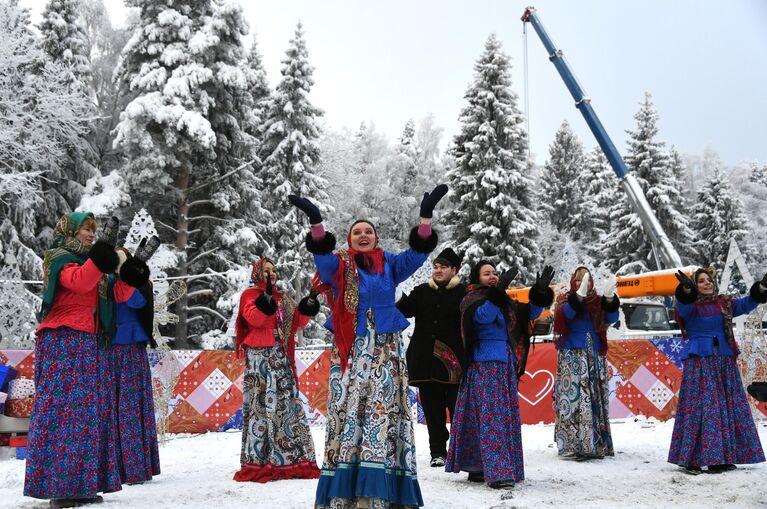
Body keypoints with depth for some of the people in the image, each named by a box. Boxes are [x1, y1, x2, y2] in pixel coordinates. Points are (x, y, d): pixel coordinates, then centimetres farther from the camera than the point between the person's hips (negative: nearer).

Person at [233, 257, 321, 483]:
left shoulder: (283, 299, 22)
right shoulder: (251, 295, 2)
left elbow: (296, 323, 19)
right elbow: (254, 318, -16)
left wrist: (306, 309, 4)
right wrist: (266, 296, -28)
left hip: (281, 357, 7)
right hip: (260, 356, -7)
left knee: (288, 402, 7)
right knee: (262, 404, -12)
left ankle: (292, 458, 12)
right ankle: (257, 461, -10)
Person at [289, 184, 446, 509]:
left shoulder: (389, 264, 11)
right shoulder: (339, 265, 8)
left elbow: (415, 255, -6)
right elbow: (323, 258, -14)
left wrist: (426, 217, -23)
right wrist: (316, 223, -34)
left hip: (385, 351, 1)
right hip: (350, 351, -1)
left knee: (382, 414, -5)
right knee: (347, 412, -6)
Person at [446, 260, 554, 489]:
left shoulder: (505, 302, 18)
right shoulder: (472, 299, -2)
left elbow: (530, 313, 15)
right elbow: (482, 315, -22)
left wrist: (540, 292, 0)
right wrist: (497, 293, -34)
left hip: (506, 366, 8)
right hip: (483, 366, -7)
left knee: (507, 416, 7)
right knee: (490, 416, -14)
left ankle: (477, 468, 13)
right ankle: (496, 472, -18)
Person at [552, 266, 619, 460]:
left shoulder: (598, 301, 11)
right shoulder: (566, 299, 4)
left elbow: (611, 318, -6)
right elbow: (562, 316, -18)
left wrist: (610, 300, -25)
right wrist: (578, 296, -31)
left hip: (595, 356, 4)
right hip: (572, 356, -4)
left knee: (596, 398, 4)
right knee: (573, 396, -10)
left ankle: (597, 444, 9)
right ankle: (574, 444, -12)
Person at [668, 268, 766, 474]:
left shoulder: (725, 304, 13)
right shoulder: (690, 306, -1)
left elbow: (746, 304, 2)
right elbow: (682, 307, -23)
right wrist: (686, 289, -43)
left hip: (724, 362, 5)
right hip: (699, 362, -5)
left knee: (730, 406, 5)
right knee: (699, 407, -10)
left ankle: (724, 457, 12)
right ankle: (692, 458, -9)